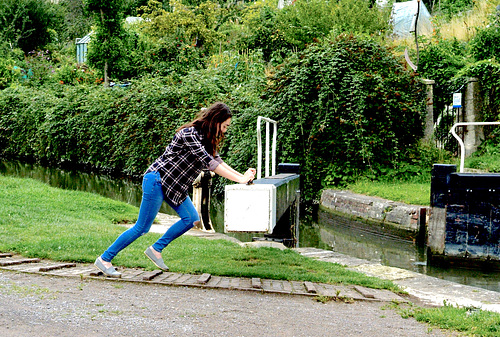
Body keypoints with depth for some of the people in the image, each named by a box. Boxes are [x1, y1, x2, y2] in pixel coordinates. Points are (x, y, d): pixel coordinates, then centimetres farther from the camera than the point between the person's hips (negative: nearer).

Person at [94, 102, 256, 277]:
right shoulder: (190, 134, -22)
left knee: (191, 219, 3)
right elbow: (208, 162, -27)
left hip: (173, 184, 10)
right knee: (142, 228, -6)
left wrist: (242, 175, 0)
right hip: (157, 179, -10)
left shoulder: (205, 138, 7)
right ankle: (104, 259, 3)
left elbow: (217, 161, 13)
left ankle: (156, 249, 13)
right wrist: (239, 179, -25)